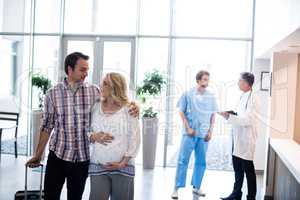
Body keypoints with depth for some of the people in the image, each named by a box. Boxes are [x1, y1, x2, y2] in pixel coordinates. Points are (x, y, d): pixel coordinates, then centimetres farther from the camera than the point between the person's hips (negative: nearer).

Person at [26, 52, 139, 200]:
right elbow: (47, 126, 3)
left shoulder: (94, 91, -3)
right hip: (57, 155, 0)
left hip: (82, 158, 1)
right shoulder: (52, 94, -4)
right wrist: (38, 154, 6)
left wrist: (132, 107, -13)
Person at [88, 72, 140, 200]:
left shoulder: (128, 109, -3)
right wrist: (94, 136, -10)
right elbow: (86, 132, 12)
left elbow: (134, 139, -4)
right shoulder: (96, 107, 7)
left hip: (123, 167, -2)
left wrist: (123, 163, -9)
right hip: (98, 166, 2)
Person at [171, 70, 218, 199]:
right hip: (190, 133, -3)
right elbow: (181, 112, -1)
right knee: (183, 160, -2)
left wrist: (210, 131, 2)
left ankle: (196, 187, 24)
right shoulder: (188, 94, -4)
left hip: (204, 134, 3)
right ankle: (176, 188, 5)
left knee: (201, 162, 10)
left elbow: (213, 115, 10)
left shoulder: (211, 96, 4)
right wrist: (188, 128, -8)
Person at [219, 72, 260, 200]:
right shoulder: (242, 97, 11)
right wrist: (231, 113, 1)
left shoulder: (253, 99, -14)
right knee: (237, 168, 16)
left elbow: (247, 120, -21)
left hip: (246, 139, -8)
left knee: (248, 170, 4)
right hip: (237, 138, 8)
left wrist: (228, 116, -26)